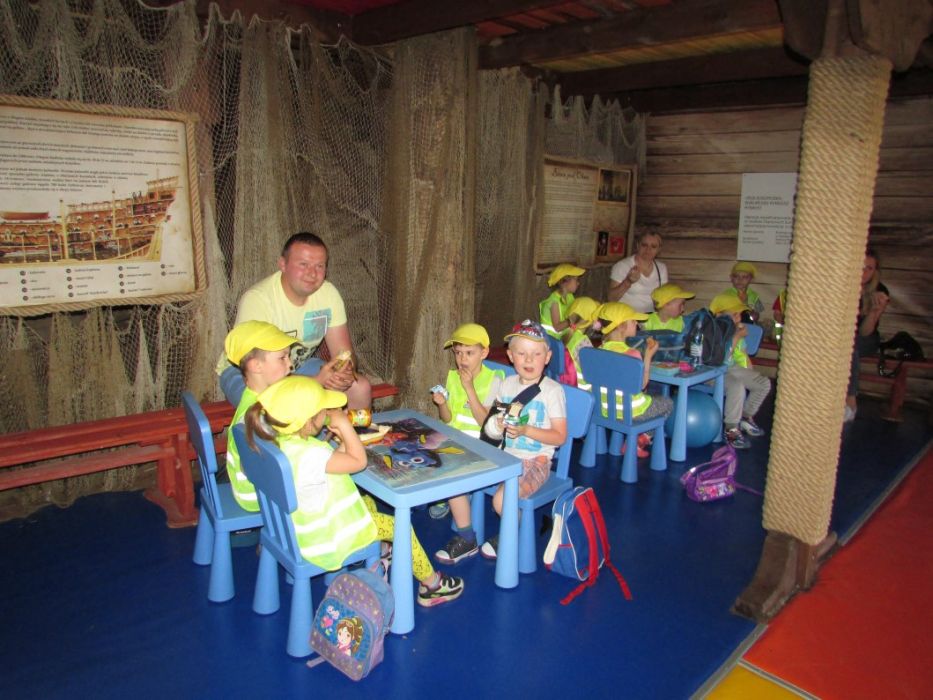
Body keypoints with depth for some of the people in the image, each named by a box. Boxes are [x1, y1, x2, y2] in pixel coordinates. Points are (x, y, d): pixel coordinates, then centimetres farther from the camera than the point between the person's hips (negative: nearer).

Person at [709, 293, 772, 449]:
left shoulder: (737, 331, 3)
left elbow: (743, 355, 15)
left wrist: (753, 376, 10)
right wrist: (736, 337, -27)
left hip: (732, 368, 9)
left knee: (764, 383, 0)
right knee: (737, 387, -34)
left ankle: (746, 417, 19)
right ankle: (731, 430, -19)